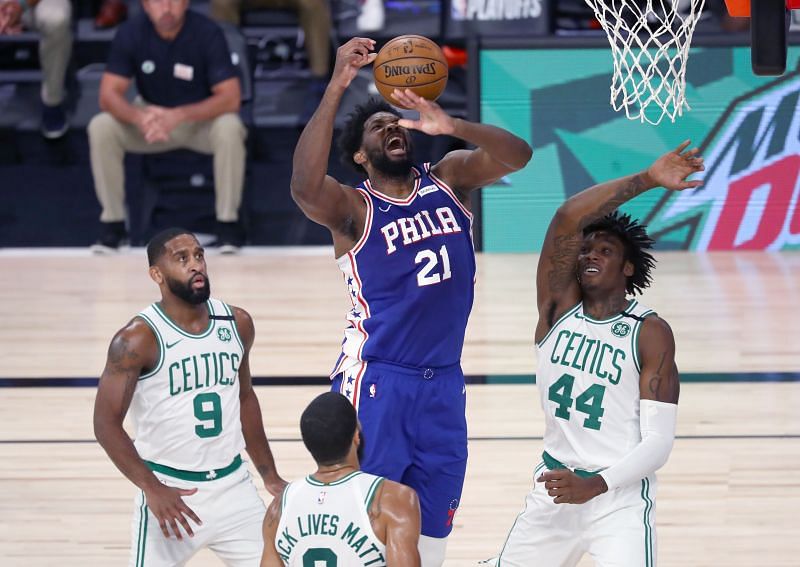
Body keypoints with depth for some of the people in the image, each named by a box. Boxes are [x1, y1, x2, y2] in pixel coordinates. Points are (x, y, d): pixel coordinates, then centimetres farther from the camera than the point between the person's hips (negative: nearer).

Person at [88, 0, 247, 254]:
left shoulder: (207, 33, -23)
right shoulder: (130, 33, -17)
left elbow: (230, 97, -28)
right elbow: (109, 95, -19)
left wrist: (179, 116, -43)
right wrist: (139, 117, -42)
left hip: (202, 117, -2)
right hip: (152, 116, 2)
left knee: (229, 128, -35)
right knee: (101, 127, -24)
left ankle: (228, 221, -17)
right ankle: (113, 221, -10)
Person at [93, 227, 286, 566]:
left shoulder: (237, 324, 3)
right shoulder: (138, 339, -14)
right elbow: (107, 424, -14)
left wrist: (270, 476, 17)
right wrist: (152, 488, -22)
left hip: (233, 485, 5)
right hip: (171, 491, -5)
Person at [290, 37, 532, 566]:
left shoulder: (448, 180, 6)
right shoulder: (352, 209, -8)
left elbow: (517, 154, -8)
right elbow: (305, 187, -30)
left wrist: (451, 126, -26)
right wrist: (337, 87, -34)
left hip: (444, 383, 5)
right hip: (377, 382, -5)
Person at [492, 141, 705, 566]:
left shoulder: (650, 334, -10)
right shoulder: (558, 305, 0)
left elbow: (658, 442, -15)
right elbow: (567, 220, -16)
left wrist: (596, 485, -29)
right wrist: (647, 180, -21)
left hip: (619, 495, -5)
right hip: (555, 485, 5)